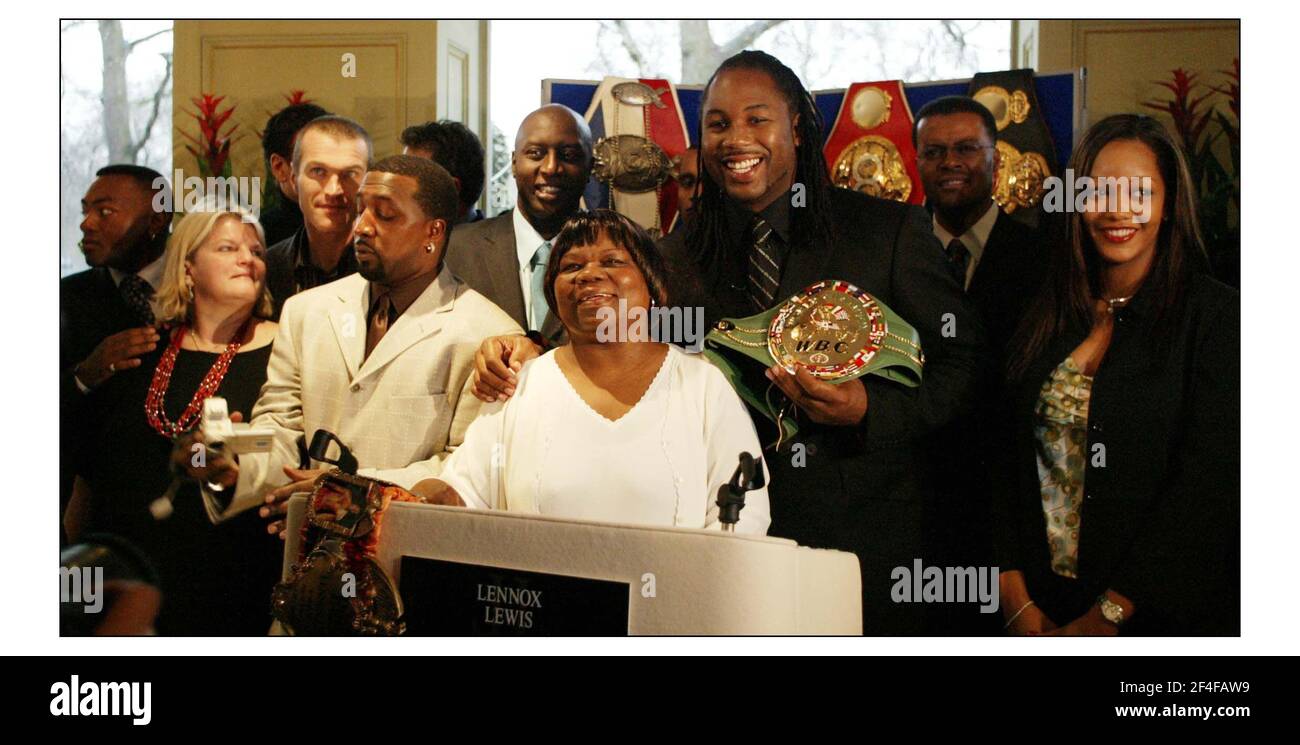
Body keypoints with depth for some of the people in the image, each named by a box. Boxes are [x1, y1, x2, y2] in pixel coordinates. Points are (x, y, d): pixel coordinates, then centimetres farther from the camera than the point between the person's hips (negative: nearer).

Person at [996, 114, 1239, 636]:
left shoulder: (1217, 315, -8)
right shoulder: (1046, 319, 6)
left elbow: (1207, 483, -15)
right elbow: (1011, 464, 3)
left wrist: (1107, 617, -16)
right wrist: (1018, 603, -8)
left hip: (1160, 613, -4)